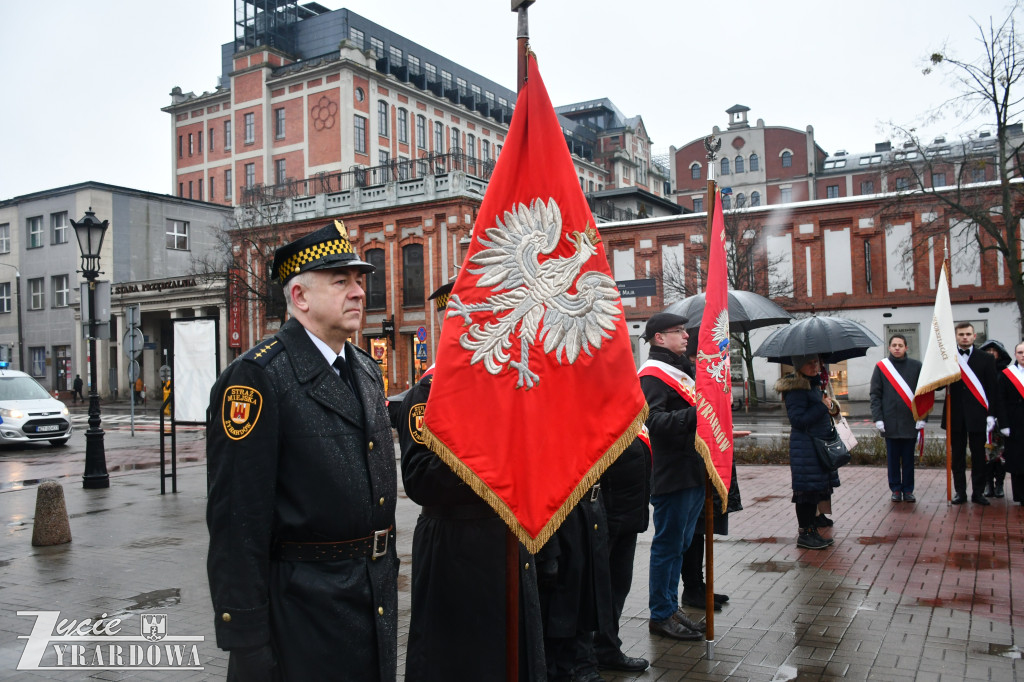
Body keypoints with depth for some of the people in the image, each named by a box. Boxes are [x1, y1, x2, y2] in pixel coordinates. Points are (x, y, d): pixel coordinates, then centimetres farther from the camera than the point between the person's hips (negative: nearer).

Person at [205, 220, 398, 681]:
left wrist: (387, 570, 17)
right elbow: (238, 516, -18)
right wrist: (245, 638, -18)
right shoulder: (257, 376, -16)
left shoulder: (367, 370, 10)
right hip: (303, 604, -7)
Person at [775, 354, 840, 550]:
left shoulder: (815, 384, 14)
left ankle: (812, 530, 23)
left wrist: (830, 406, 5)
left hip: (819, 444, 10)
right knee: (807, 490, -4)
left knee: (816, 490, 14)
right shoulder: (796, 389, -16)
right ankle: (805, 534, 6)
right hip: (805, 447, -10)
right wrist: (823, 407, -18)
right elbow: (798, 420, -22)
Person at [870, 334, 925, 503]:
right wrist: (877, 418, -6)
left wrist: (922, 417, -3)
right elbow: (875, 394, 2)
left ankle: (908, 490, 17)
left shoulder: (916, 366, 4)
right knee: (893, 458, 6)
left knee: (908, 458, 8)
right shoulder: (881, 367, 3)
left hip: (910, 421, 0)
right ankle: (895, 489, 16)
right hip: (890, 422, 0)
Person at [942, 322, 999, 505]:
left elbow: (992, 389, 2)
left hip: (977, 415, -1)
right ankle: (960, 491, 14)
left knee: (979, 455, 4)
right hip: (955, 415, 1)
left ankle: (978, 492, 13)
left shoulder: (986, 359, 4)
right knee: (957, 455, 6)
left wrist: (991, 414, -5)